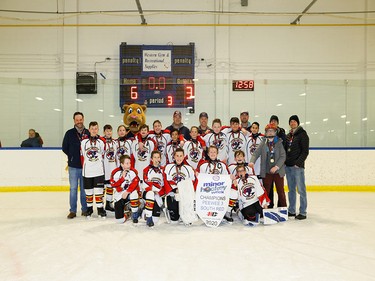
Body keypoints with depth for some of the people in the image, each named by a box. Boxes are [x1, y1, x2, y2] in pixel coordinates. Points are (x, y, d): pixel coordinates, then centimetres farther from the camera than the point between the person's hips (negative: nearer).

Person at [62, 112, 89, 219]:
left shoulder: (88, 133, 3)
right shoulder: (69, 133, 3)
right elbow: (64, 148, 6)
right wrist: (73, 157, 3)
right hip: (73, 166, 0)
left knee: (84, 189, 8)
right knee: (73, 188, 3)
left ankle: (85, 209, 17)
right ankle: (72, 211, 10)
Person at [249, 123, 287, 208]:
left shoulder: (279, 142, 2)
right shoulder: (263, 143, 6)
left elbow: (283, 156, -4)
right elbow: (256, 153, -3)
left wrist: (276, 166, -16)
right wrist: (252, 161, -22)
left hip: (278, 171, -1)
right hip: (266, 172, 1)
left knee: (280, 191, 5)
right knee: (266, 191, 6)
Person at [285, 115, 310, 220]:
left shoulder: (302, 134, -3)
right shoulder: (288, 136, 17)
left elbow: (305, 151, -10)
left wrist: (299, 163, -18)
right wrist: (284, 161, 6)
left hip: (298, 166, -7)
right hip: (288, 166, 7)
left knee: (301, 189, -3)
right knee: (291, 189, 12)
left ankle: (302, 212, 2)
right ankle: (291, 210, 20)